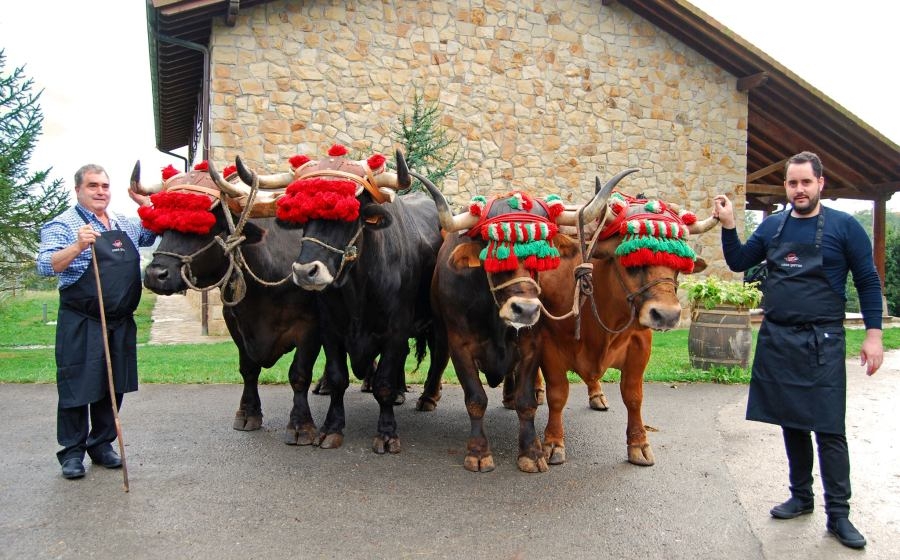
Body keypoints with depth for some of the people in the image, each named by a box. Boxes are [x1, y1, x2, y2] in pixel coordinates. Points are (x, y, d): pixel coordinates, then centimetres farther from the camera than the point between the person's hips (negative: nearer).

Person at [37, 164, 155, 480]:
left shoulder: (125, 225, 12)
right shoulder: (63, 225, -6)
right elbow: (45, 266, -17)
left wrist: (145, 202, 8)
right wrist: (78, 246, -32)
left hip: (121, 323, 6)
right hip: (80, 324, -5)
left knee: (114, 387, 12)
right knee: (77, 387, 2)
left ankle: (102, 445, 27)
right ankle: (72, 452, 15)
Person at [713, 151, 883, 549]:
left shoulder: (843, 226, -2)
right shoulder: (773, 226, 9)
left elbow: (868, 281, 1)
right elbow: (738, 263, 15)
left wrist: (873, 334, -5)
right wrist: (728, 225, 0)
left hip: (822, 342, -4)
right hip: (775, 339, 4)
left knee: (828, 430, -2)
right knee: (791, 423, 12)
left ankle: (838, 514, 9)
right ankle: (801, 497, 27)